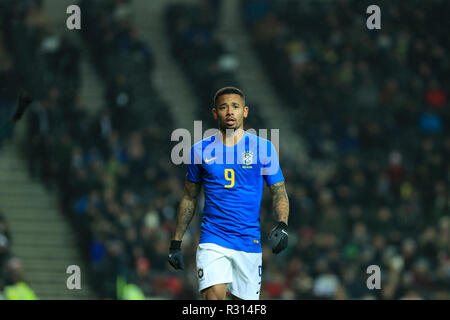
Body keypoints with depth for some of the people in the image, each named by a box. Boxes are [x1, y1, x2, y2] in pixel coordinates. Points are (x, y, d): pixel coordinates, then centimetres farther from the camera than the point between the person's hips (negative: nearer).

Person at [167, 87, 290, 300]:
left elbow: (279, 194, 7)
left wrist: (282, 226, -13)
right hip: (213, 240, -1)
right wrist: (176, 242, 11)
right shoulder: (201, 151, 5)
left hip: (249, 242, 1)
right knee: (213, 298, -20)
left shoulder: (262, 148, 3)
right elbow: (189, 198, 14)